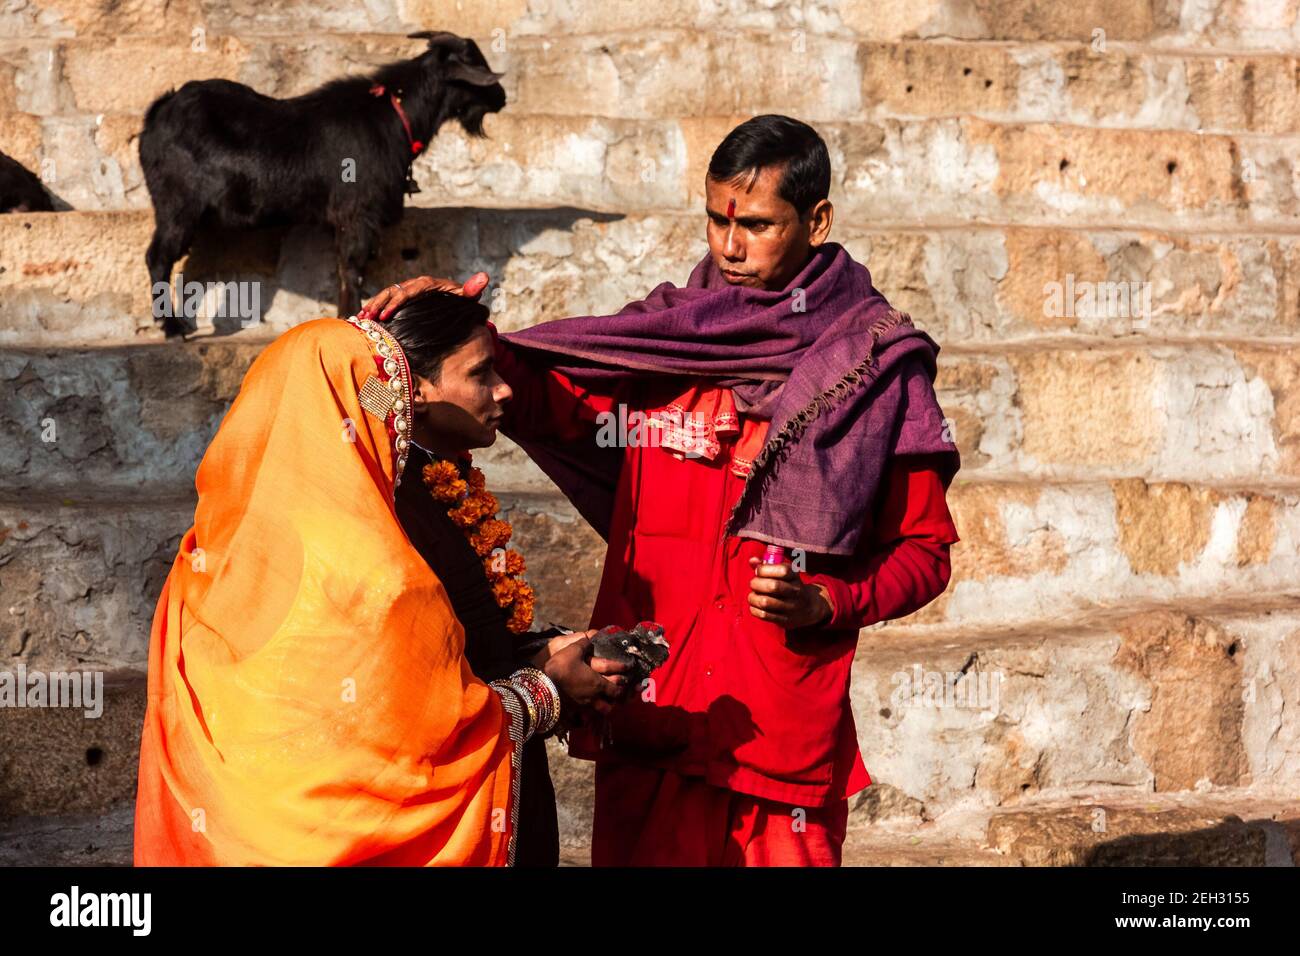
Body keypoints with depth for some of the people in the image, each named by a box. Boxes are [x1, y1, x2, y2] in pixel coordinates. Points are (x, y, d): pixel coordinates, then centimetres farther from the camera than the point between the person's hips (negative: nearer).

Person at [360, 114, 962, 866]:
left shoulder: (881, 366, 1)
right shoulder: (656, 340, 7)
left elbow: (925, 550, 5)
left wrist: (829, 605, -12)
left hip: (790, 739, -2)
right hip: (649, 724, 2)